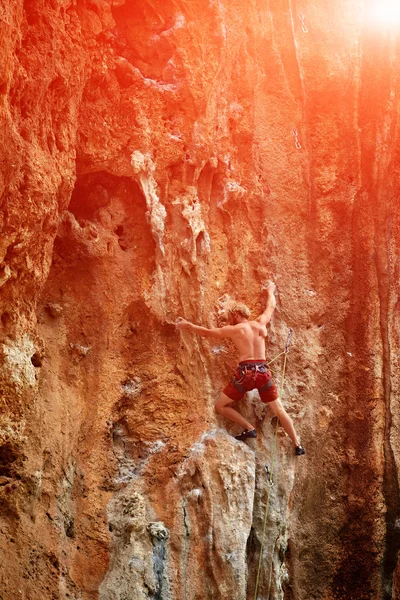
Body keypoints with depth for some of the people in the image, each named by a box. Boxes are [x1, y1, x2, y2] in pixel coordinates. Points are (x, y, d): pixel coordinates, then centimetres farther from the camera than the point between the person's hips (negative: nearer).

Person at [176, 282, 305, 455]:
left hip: (246, 372, -4)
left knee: (221, 407, 9)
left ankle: (249, 428, 0)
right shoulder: (260, 323, 14)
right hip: (263, 371, 5)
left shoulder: (234, 329, 4)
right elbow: (271, 306, 33)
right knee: (279, 410, 12)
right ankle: (298, 445, 10)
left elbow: (206, 332, 12)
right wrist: (270, 291, 52)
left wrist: (187, 325, 25)